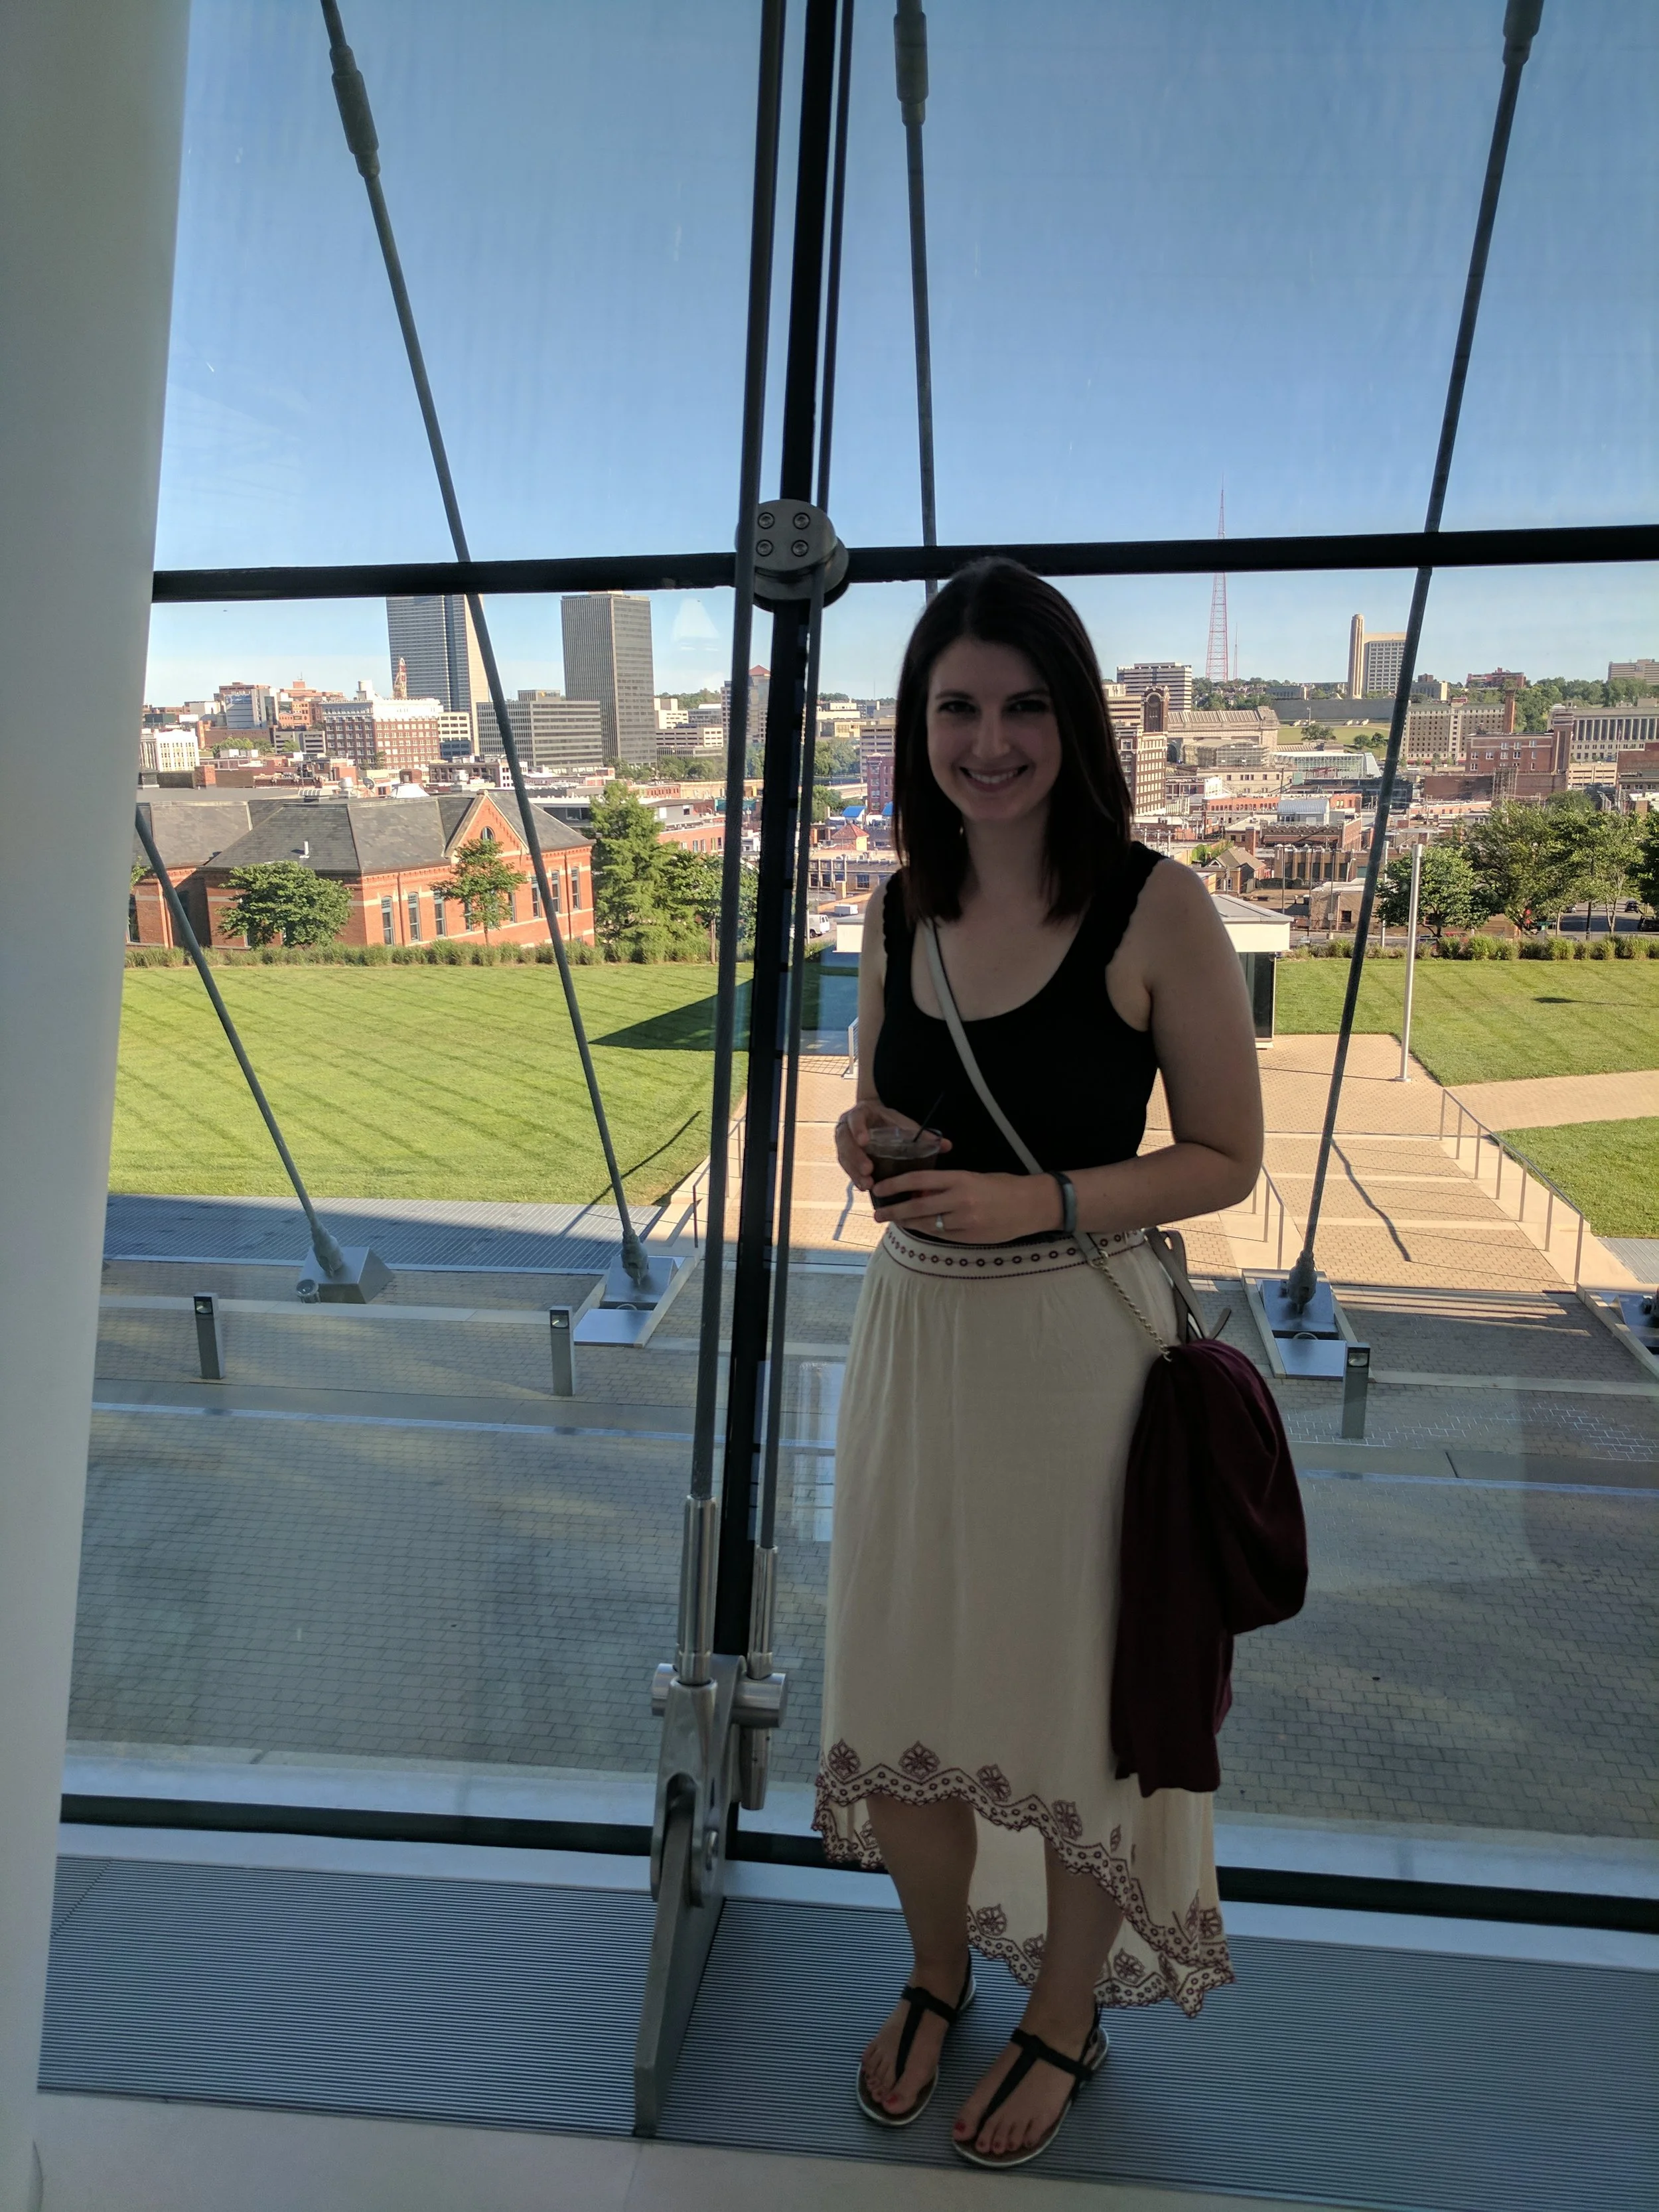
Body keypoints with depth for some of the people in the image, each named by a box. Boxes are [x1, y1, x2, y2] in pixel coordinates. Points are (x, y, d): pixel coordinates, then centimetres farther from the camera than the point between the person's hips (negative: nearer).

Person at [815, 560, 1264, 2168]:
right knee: (909, 1664, 16)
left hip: (1079, 1342, -4)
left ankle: (1065, 2020, 38)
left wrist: (1037, 1202, -21)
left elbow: (1226, 1157, -8)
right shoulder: (901, 912, 3)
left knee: (1077, 1687, 10)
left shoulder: (1156, 909, -11)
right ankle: (936, 1977, 45)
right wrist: (866, 1150, -8)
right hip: (914, 1332, 5)